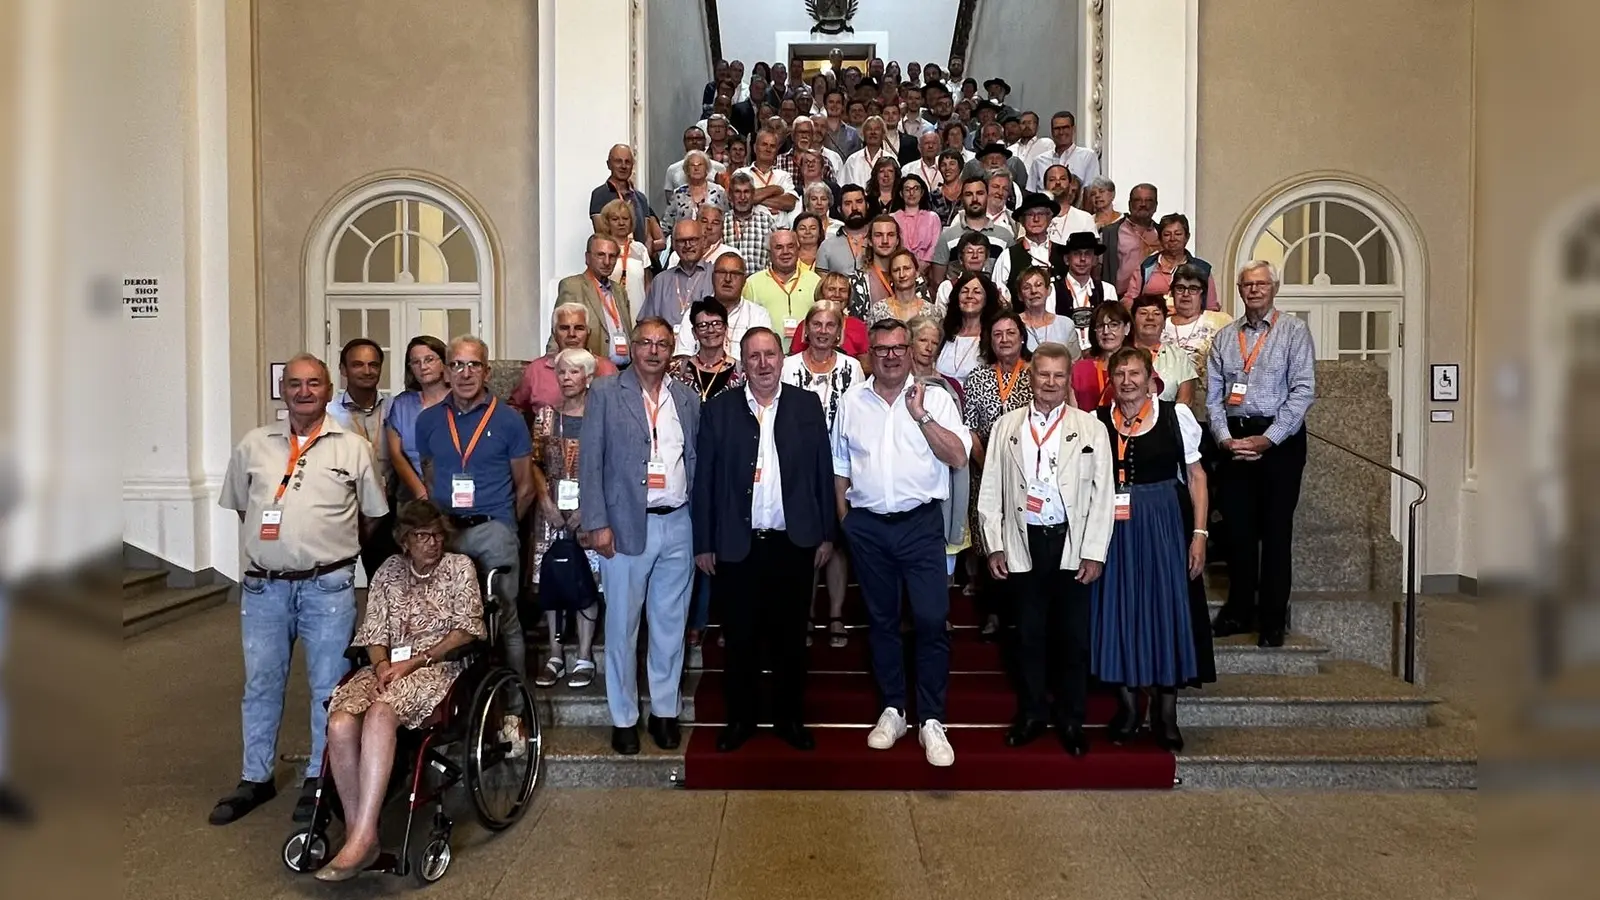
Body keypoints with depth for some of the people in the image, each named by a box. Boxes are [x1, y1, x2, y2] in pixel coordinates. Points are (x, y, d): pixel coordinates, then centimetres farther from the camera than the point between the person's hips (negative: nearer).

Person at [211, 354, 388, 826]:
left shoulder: (353, 447, 2)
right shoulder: (253, 445, 8)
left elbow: (374, 514, 8)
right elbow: (240, 505, 17)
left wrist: (335, 545, 6)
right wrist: (270, 542, 12)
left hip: (328, 586, -2)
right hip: (263, 586, 3)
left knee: (328, 687, 4)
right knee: (261, 684, 12)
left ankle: (320, 778, 18)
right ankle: (256, 778, 26)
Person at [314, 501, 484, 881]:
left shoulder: (460, 567, 8)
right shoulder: (388, 571, 18)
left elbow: (465, 630, -1)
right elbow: (375, 631, 12)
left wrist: (414, 661, -11)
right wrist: (382, 664, -10)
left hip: (438, 666, -4)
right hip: (387, 667, 4)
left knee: (379, 713, -36)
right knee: (340, 722, -29)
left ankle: (363, 837, -37)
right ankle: (356, 833, -22)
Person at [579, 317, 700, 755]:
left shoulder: (687, 399, 10)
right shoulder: (605, 394, 0)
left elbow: (695, 461, 11)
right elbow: (590, 461, -3)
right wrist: (597, 523, -10)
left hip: (677, 525, 3)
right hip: (626, 525, -3)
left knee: (670, 624, 11)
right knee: (622, 625, 5)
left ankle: (665, 711, 25)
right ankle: (624, 718, 18)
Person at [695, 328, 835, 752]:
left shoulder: (807, 404, 3)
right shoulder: (718, 409, 1)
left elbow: (823, 472, 4)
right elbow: (704, 479, 1)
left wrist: (826, 535, 3)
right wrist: (703, 543, -1)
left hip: (794, 542, 1)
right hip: (737, 544, 0)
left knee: (790, 636, 10)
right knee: (740, 638, 9)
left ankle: (790, 718, 25)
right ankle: (740, 718, 25)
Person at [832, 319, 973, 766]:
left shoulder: (934, 398, 1)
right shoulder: (852, 401, 9)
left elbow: (958, 457, -9)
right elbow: (840, 465, 14)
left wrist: (921, 415, -15)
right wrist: (844, 517, 9)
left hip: (920, 523, -2)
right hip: (867, 527, 3)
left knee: (931, 621, -7)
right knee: (881, 620, 12)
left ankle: (932, 721, 4)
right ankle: (892, 710, 25)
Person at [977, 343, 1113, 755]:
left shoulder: (1090, 428, 2)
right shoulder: (1005, 427, 6)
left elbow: (1102, 493, 0)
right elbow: (991, 491, 6)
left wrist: (1094, 552, -5)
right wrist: (994, 545, 1)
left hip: (1072, 543, -1)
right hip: (1023, 543, 1)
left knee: (1073, 635, 6)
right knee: (1029, 633, 9)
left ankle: (1071, 719, 20)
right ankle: (1031, 713, 24)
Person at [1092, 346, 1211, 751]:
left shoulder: (1175, 415, 0)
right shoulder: (1096, 421, 3)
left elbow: (1195, 476, 3)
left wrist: (1199, 532, -4)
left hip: (1161, 524, -1)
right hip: (1112, 527, 1)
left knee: (1165, 609, 3)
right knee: (1117, 610, 6)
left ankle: (1166, 714, 16)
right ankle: (1126, 706, 20)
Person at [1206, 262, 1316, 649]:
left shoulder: (1294, 331, 0)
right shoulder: (1224, 337, 11)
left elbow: (1304, 390, -8)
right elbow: (1213, 395, 8)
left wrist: (1267, 439, -14)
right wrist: (1225, 438, -7)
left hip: (1280, 439, -3)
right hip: (1233, 440, 3)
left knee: (1275, 529, 1)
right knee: (1237, 527, 6)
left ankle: (1273, 618, 11)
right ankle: (1239, 610, 19)